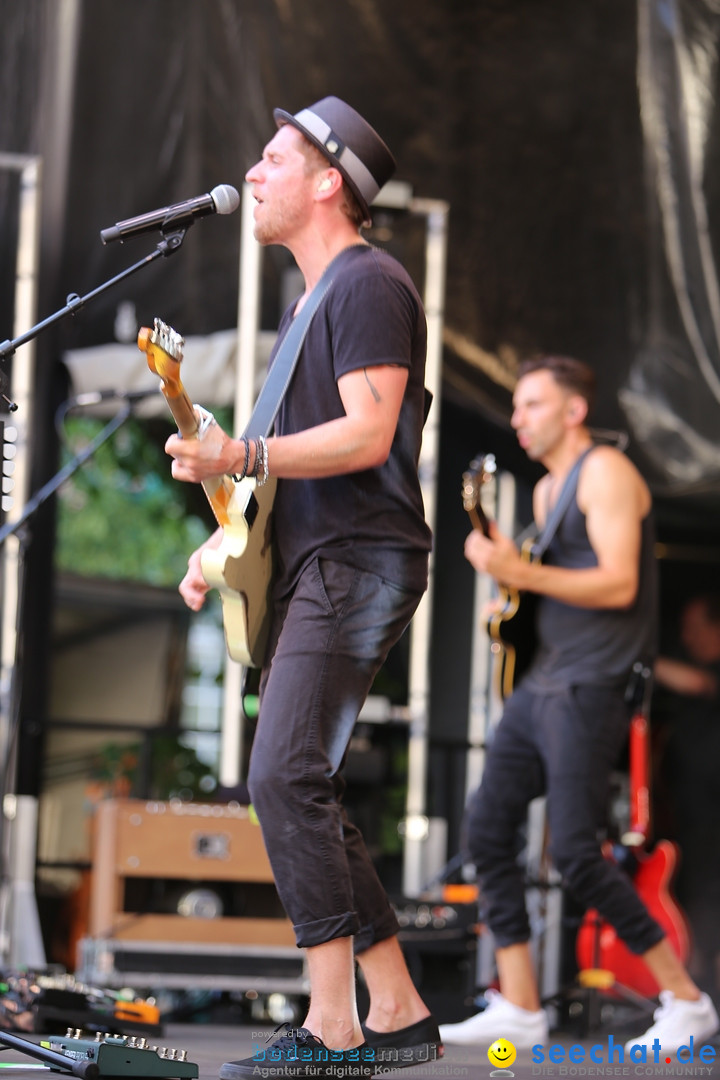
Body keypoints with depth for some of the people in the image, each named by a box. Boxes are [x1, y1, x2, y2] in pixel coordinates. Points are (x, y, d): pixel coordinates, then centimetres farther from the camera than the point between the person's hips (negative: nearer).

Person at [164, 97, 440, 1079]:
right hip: (311, 570, 11)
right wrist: (227, 539, 19)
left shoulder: (367, 283, -9)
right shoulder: (309, 298, 23)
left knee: (286, 777, -20)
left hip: (359, 564, -11)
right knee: (301, 794, 8)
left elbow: (365, 436, -21)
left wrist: (238, 458, -28)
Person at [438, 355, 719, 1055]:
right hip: (539, 683, 10)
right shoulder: (545, 490, 20)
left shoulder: (606, 471, -8)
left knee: (574, 852, -14)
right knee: (487, 828, 2)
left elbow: (617, 584, -18)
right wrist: (503, 565, 9)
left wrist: (520, 572, -22)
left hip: (590, 688, -10)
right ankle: (518, 1009, 4)